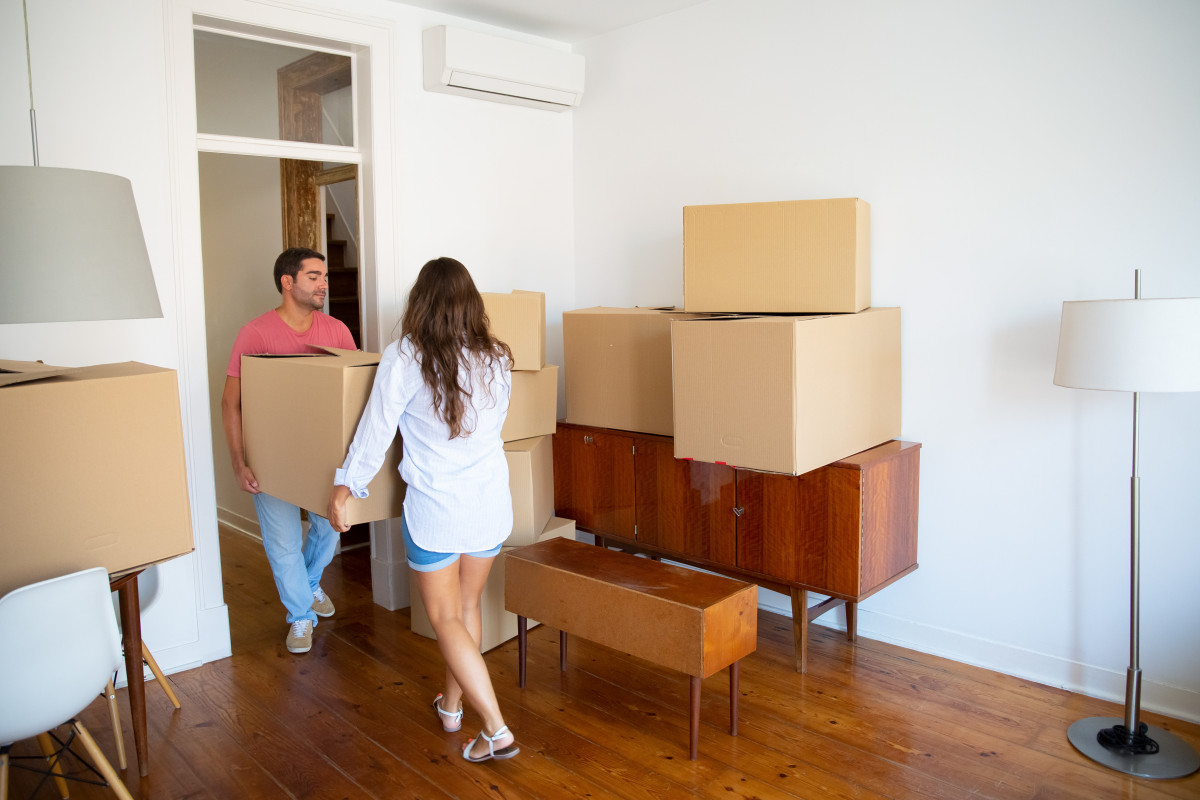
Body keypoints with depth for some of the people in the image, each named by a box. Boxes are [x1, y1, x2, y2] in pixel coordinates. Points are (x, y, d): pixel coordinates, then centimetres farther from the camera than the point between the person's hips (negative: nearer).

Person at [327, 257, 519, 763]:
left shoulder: (404, 359, -13)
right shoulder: (496, 359, 0)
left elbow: (376, 428, -9)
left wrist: (346, 486, 5)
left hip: (434, 507, -4)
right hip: (490, 501, 5)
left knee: (446, 619, 7)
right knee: (467, 605, 21)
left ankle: (497, 731, 3)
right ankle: (451, 706, 38)